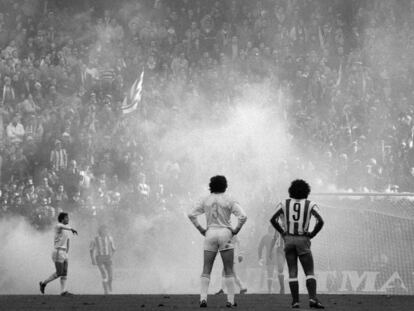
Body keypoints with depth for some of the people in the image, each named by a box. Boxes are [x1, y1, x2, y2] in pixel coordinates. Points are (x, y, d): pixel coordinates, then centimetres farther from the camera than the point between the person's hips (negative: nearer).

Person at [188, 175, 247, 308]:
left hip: (210, 234, 2)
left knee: (206, 270, 5)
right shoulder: (229, 200, -3)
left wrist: (201, 229, 5)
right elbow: (243, 216, -11)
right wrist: (236, 230, 1)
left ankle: (203, 298, -7)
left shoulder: (205, 200, 5)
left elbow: (191, 215, 0)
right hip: (225, 233, -2)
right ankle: (231, 300, 3)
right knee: (229, 270, 5)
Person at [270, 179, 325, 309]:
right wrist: (312, 234, 0)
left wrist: (282, 232, 8)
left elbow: (273, 219, -1)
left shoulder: (284, 203, 4)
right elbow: (320, 221, -12)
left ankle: (295, 301, 2)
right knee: (309, 272, 2)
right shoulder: (310, 205, -1)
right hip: (303, 240, -2)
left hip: (288, 240, 2)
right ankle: (313, 298, -14)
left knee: (292, 273, 6)